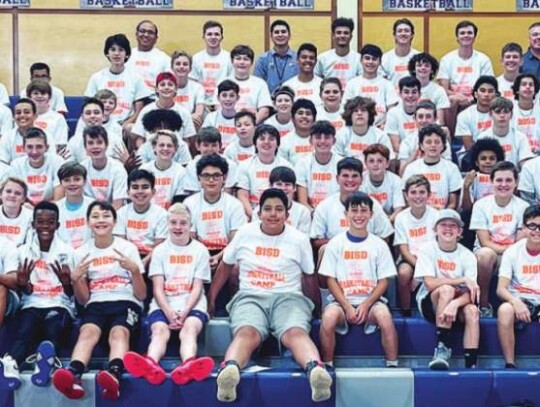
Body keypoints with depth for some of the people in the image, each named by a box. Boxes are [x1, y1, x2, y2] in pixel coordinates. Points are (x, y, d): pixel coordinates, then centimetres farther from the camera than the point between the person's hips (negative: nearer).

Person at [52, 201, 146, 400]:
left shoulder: (128, 248, 8)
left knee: (119, 332, -35)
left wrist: (134, 269, -14)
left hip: (125, 302, -1)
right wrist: (75, 279, -7)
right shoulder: (82, 252, 13)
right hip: (96, 304, 1)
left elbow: (141, 295, 4)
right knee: (87, 331, -33)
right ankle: (73, 376, -60)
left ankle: (114, 375, -64)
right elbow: (83, 299, 12)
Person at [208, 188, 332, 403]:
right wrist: (211, 299, 22)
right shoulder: (244, 234, 13)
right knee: (247, 333, -36)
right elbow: (225, 267, 22)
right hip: (250, 297, 0)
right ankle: (228, 371, -65)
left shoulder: (299, 239, 10)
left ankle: (316, 370, -65)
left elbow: (309, 276, 19)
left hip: (288, 298, 0)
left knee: (296, 333, -36)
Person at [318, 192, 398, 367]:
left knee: (384, 315, -33)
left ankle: (392, 365, -18)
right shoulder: (335, 244, 5)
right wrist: (347, 306, -12)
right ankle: (326, 366, -15)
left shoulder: (379, 245, 6)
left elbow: (383, 281, 4)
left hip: (371, 300, 0)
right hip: (341, 300, 0)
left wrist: (366, 305, -12)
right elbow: (330, 280, 1)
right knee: (328, 317, -33)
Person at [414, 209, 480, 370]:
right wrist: (462, 280, -21)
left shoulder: (467, 256, -4)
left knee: (471, 310, -32)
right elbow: (430, 283, -18)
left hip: (458, 302, 2)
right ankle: (442, 349, -32)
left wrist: (455, 303, -36)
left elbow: (470, 293, -14)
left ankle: (471, 366, -35)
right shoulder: (428, 250, -6)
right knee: (446, 289, -33)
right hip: (431, 303, -2)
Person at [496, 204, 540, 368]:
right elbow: (501, 289, -5)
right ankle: (510, 364, -27)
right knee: (505, 310, -34)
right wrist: (516, 302, -27)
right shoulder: (512, 252, 1)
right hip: (519, 302, 0)